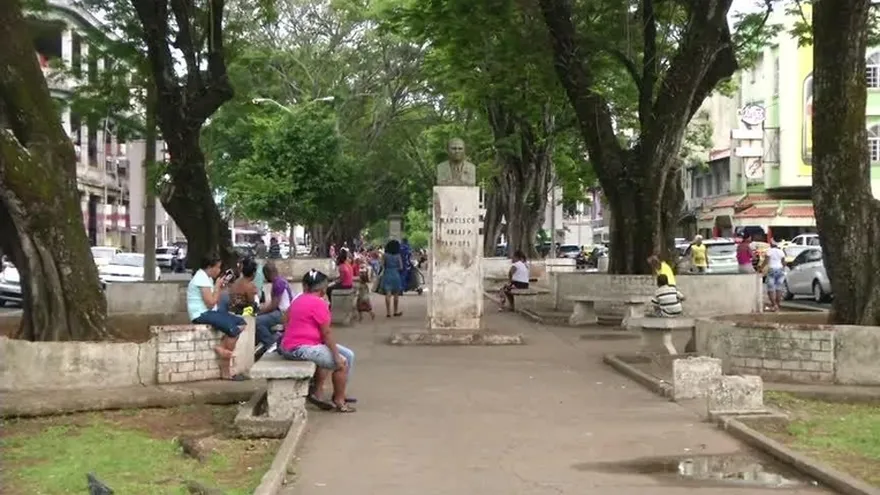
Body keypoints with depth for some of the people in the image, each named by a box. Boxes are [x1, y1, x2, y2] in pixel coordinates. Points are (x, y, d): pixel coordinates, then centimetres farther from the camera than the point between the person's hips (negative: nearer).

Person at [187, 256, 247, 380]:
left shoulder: (207, 277, 17)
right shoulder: (202, 278, -14)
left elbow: (216, 301, 16)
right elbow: (211, 302, -20)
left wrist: (221, 287, 4)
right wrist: (217, 286, -10)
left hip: (208, 312, 10)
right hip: (201, 314, -10)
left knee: (240, 323, -4)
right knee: (233, 329, -23)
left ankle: (222, 348, -13)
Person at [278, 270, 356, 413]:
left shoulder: (298, 300, 15)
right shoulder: (318, 303, -13)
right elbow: (327, 333, -14)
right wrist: (337, 357, -10)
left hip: (289, 347, 10)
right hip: (302, 348, -10)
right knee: (343, 363, -3)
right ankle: (339, 402, 7)